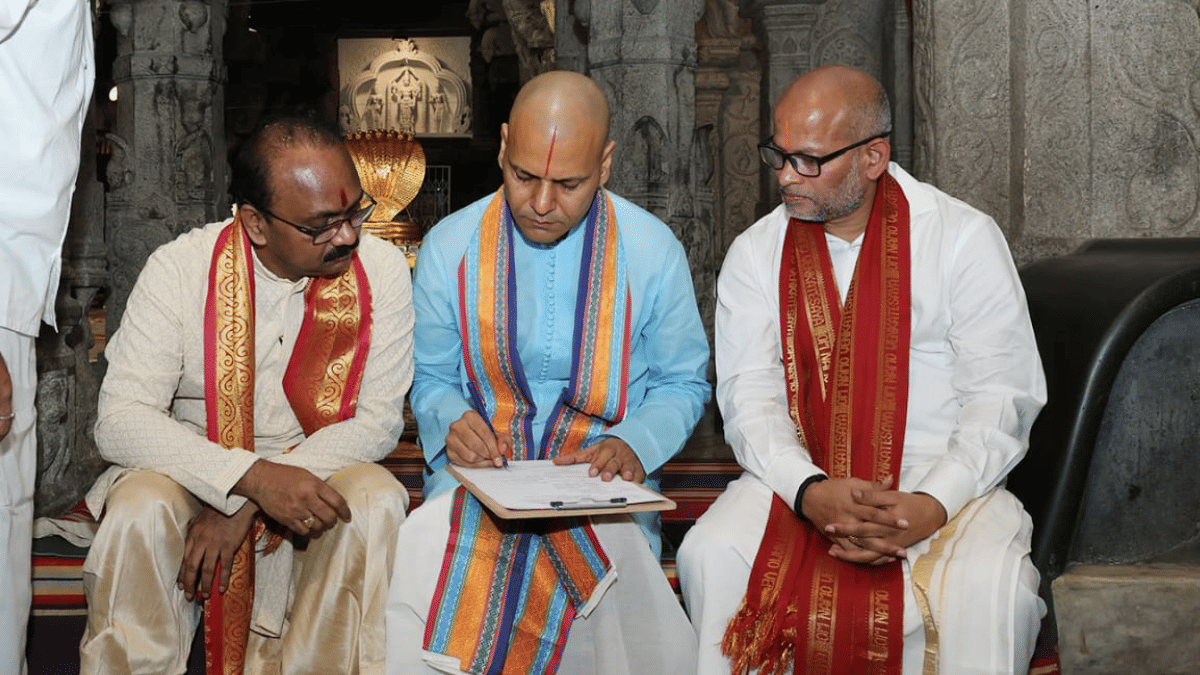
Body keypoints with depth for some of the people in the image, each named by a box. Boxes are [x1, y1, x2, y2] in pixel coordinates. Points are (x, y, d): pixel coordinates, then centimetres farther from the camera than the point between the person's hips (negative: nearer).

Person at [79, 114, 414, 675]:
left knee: (376, 502, -30)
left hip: (318, 468, 1)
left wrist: (246, 509, -21)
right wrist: (253, 477, -33)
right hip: (195, 471, -1)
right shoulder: (182, 267, -13)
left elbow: (378, 419, -10)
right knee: (138, 510, -32)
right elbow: (119, 418, -18)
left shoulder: (380, 269, -10)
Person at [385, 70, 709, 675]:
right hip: (477, 476, 1)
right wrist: (453, 421, -11)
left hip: (600, 483, 0)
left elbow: (682, 383, 10)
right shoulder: (449, 248, 2)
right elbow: (430, 377, 13)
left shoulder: (654, 251, 0)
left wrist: (634, 444, -10)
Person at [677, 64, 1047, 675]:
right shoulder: (755, 253, 6)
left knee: (989, 585, -32)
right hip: (798, 479, 2)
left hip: (945, 483, -2)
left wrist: (930, 506, -22)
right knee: (710, 553, -27)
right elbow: (748, 396, -2)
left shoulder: (965, 239, -2)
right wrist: (811, 491, -22)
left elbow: (1001, 397, -6)